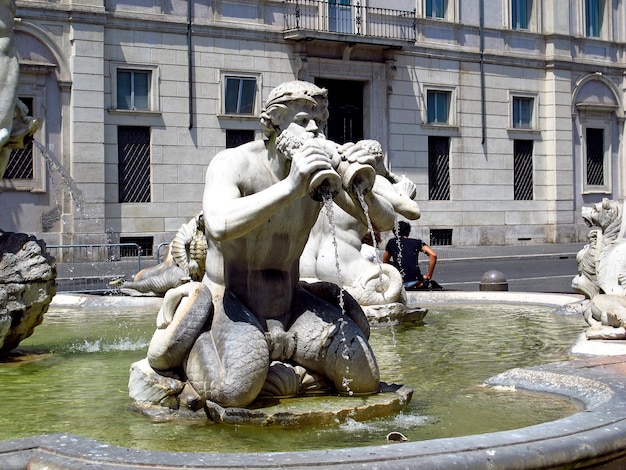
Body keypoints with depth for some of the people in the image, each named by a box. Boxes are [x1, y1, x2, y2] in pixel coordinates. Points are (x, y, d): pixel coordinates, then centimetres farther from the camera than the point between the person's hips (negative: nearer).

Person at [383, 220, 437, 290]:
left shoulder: (392, 242, 14)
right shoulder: (417, 242, 14)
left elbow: (385, 261, 25)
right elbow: (433, 255, 2)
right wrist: (429, 276, 7)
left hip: (399, 283, -3)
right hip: (415, 282, 3)